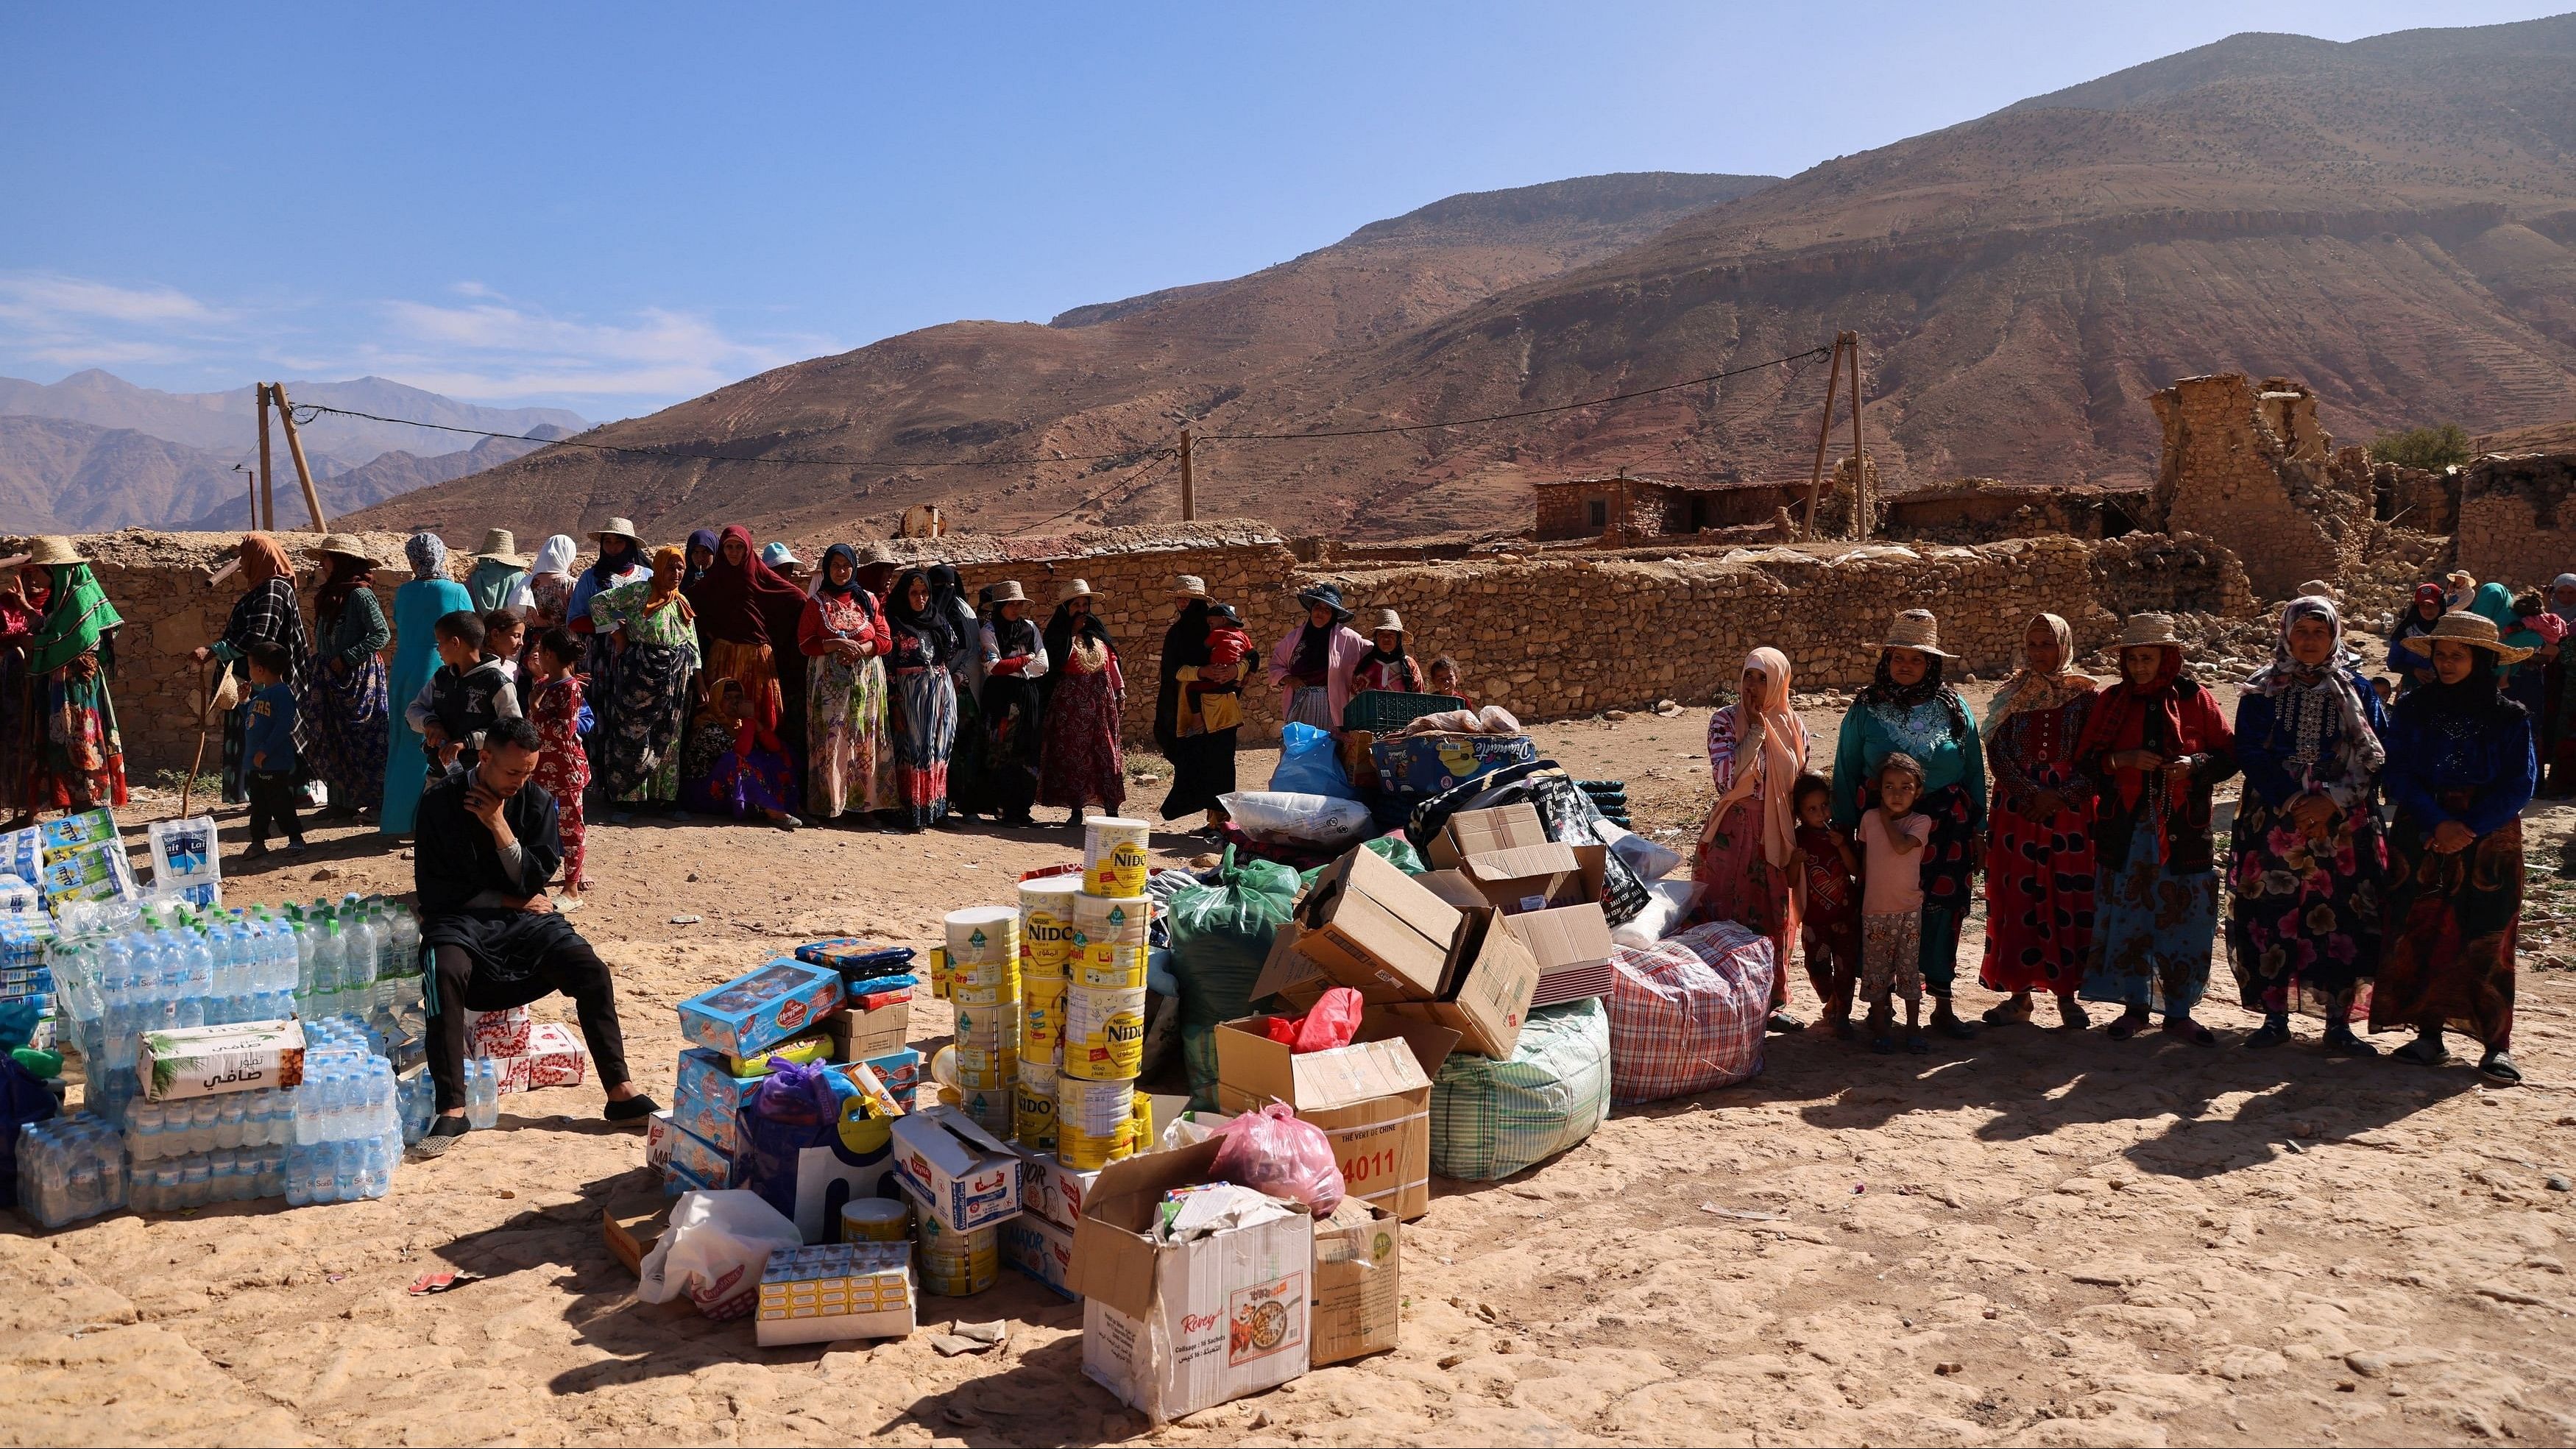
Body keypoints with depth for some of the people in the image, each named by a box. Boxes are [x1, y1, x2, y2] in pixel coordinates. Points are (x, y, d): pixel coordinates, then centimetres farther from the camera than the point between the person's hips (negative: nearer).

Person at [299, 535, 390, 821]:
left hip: (359, 677, -9)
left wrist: (346, 658, -19)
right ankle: (342, 800, 13)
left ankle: (373, 800, 2)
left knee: (361, 740, -5)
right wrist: (316, 671, 14)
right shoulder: (330, 595, 13)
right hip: (331, 678, 9)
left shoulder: (360, 594, -13)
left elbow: (382, 634, -20)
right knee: (330, 741, 8)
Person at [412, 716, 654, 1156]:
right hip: (460, 919, -2)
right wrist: (505, 900, -7)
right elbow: (434, 888, -5)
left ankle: (620, 1093, -18)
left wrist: (500, 827, -13)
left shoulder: (537, 803, 4)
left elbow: (534, 881, -2)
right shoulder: (441, 802, -3)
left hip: (523, 918, 3)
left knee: (592, 970, -21)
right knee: (445, 973, -36)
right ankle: (452, 1110, -35)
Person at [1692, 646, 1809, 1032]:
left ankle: (1772, 1002, 22)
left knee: (1775, 918, 10)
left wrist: (1799, 840, 10)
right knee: (1727, 917, -1)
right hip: (1733, 833, -4)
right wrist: (1756, 730, -17)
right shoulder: (1725, 719, -7)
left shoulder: (1794, 725, 4)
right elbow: (1725, 778, -20)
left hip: (1777, 836, 4)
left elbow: (1801, 784, 12)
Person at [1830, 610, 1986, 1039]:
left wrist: (1977, 828, 6)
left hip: (1945, 827, 1)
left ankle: (1942, 1006, 15)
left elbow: (1974, 771, 10)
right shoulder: (1865, 710, 3)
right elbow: (1845, 774, 6)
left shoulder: (1953, 708, 7)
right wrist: (1845, 830, 1)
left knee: (1943, 912, 3)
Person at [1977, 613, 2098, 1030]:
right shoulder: (2010, 696, 7)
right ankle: (2020, 992, 8)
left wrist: (2057, 796, -15)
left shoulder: (2084, 695, 3)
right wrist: (2029, 792, -15)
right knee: (2016, 897, 1)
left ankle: (2067, 993, 8)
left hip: (2071, 808, -1)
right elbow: (1998, 753, -1)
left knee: (2068, 899, -1)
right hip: (2018, 808, 1)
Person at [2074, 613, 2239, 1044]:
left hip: (2183, 831, -1)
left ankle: (2179, 1013, 15)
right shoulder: (2111, 701, 6)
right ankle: (2135, 1007, 18)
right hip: (2124, 830, 1)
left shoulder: (2195, 698, 2)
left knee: (2183, 920, 2)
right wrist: (2123, 759, -15)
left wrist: (2194, 764, -17)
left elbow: (2228, 757, 2)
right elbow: (2085, 759, 3)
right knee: (2126, 918, 4)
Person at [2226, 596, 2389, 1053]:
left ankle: (2338, 1022, 9)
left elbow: (2376, 756, 1)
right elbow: (2251, 754, -3)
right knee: (2273, 916, -2)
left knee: (2341, 917, -1)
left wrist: (2332, 802, -13)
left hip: (2344, 825, 1)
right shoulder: (2262, 691, 5)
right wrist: (2292, 803, -14)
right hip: (2274, 821, 0)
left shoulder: (2357, 690, 7)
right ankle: (2275, 1018, 9)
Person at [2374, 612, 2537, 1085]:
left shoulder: (2509, 718, 3)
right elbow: (2398, 775, -1)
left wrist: (2470, 828, -15)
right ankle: (2428, 1033, 6)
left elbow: (2519, 784, -3)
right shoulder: (2413, 709, 5)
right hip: (2421, 839, 1)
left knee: (2486, 940, -4)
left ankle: (2497, 1042, 0)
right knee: (2420, 935, -1)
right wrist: (2438, 823, -14)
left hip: (2489, 842, -1)